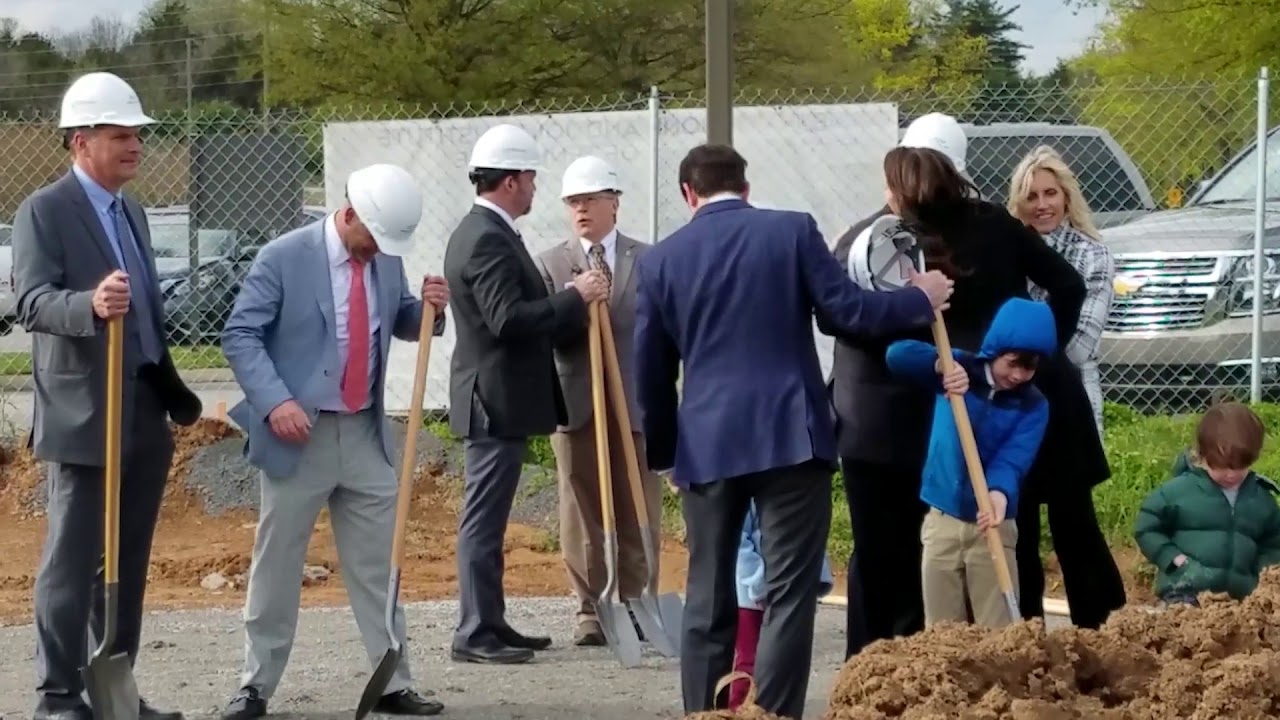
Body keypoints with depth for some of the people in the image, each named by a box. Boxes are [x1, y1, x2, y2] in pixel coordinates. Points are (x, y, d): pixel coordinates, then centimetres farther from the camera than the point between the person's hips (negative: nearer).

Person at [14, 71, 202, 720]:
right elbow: (31, 302, -20)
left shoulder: (131, 211, 17)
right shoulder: (43, 211, -7)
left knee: (127, 561, 11)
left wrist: (173, 392, 18)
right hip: (85, 417, -8)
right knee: (72, 561, -4)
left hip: (146, 415, 8)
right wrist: (91, 304, -38)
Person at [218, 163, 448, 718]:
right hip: (299, 434, -4)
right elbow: (240, 335, -12)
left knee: (378, 566, 7)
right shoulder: (283, 258, -12)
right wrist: (275, 401, -24)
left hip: (366, 434, 5)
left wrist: (428, 308, -4)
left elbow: (399, 324, 19)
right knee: (276, 566, 3)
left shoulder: (387, 260, 4)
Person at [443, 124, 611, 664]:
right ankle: (475, 634, -4)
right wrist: (574, 298, -19)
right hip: (495, 400, -11)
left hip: (498, 400, 11)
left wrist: (575, 310, 18)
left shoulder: (481, 232, 16)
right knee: (483, 518, -7)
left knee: (488, 517, 14)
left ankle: (489, 624, 20)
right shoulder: (488, 240, -18)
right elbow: (508, 317, -27)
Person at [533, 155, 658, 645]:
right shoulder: (551, 264, 8)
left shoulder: (649, 261, 8)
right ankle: (592, 610, 6)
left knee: (638, 511, 3)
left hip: (635, 402, 0)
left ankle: (633, 604, 13)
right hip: (576, 402, 0)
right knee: (583, 513, 1)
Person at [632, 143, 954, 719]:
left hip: (705, 444, 3)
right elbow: (846, 310, -5)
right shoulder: (793, 231, -1)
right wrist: (921, 299, 12)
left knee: (707, 600, 11)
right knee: (789, 594, -1)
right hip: (789, 435, -3)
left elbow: (650, 371, 10)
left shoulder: (659, 261, 6)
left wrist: (662, 450, 23)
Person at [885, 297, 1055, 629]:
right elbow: (897, 355, -12)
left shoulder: (1033, 405, -4)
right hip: (943, 521, 1)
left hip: (993, 525, -1)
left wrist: (1000, 494, -39)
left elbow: (1013, 459, -18)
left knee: (998, 631, -1)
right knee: (942, 631, 8)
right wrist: (941, 365, -30)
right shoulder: (958, 370, -2)